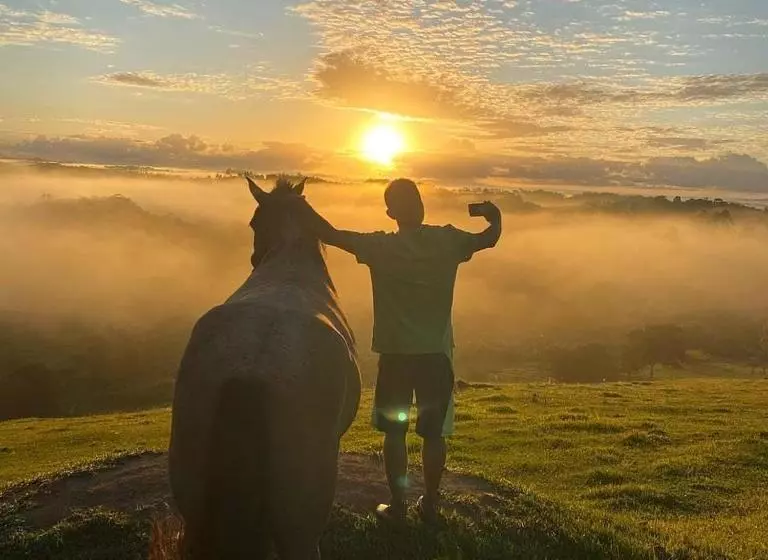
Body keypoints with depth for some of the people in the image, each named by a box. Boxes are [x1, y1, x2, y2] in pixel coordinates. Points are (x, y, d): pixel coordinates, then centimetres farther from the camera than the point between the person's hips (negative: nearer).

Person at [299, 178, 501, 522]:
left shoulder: (380, 246, -9)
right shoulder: (448, 241, -4)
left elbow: (330, 234, -8)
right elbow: (490, 238, 10)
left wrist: (301, 207, 4)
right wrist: (494, 215, 30)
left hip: (395, 353, -1)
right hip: (437, 353, 2)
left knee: (395, 432, 11)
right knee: (434, 433, 12)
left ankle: (397, 505, 17)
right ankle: (430, 504, 22)